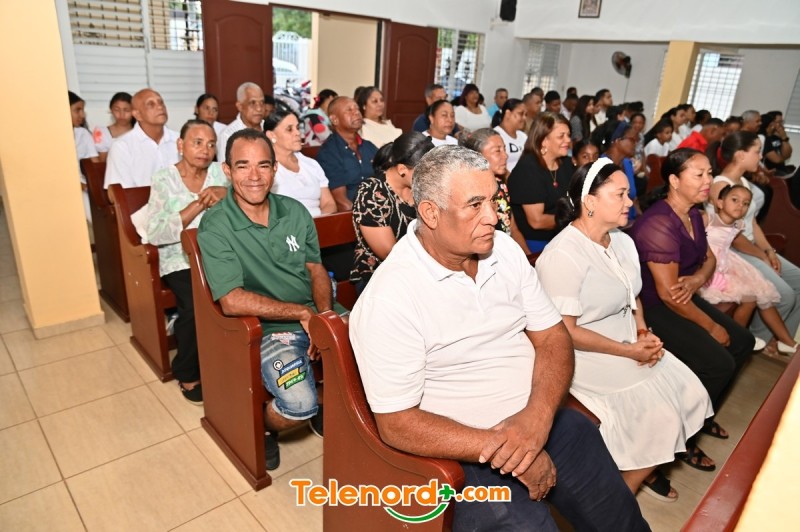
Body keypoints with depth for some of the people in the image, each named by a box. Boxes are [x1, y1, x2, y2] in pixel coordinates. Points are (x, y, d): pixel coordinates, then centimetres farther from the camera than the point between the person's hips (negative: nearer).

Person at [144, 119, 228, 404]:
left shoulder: (220, 172, 9)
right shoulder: (164, 179, 2)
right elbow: (155, 233, -9)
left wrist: (226, 193, -20)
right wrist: (199, 204, -17)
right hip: (181, 260, -2)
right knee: (197, 306, -28)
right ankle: (188, 374, -2)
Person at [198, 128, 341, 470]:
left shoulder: (294, 211, 4)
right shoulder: (215, 227, -11)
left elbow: (316, 269, 9)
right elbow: (232, 301, -19)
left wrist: (325, 314, -10)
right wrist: (302, 313, -18)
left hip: (316, 314, 5)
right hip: (268, 328, -5)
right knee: (299, 405, -26)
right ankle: (263, 428, 14)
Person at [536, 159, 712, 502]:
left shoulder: (622, 241, 6)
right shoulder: (563, 255, -23)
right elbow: (565, 332, -21)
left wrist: (644, 334, -1)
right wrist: (629, 351, -17)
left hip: (628, 344, 9)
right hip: (585, 356, -9)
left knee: (691, 393, 4)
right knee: (660, 415, -13)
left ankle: (646, 469, 28)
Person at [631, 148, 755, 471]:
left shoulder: (693, 215, 4)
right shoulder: (659, 225, -26)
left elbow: (709, 259, 15)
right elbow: (668, 294, -26)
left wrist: (696, 280, -12)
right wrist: (711, 327, -13)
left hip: (683, 298, 10)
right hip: (652, 309, -10)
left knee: (743, 341, 10)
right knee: (718, 362, -18)